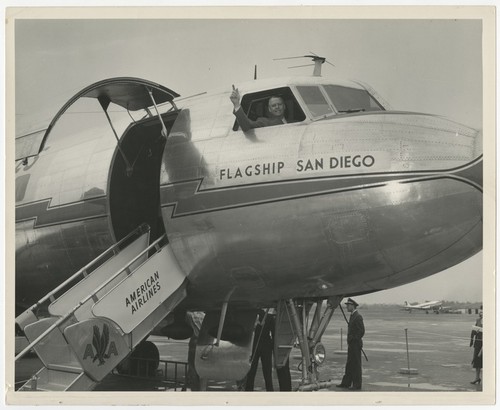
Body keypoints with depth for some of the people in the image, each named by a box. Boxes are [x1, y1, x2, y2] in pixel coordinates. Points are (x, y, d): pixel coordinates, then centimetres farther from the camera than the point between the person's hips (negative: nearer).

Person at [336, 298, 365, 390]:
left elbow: (361, 331, -21)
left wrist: (354, 340, -16)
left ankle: (357, 385, 3)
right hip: (351, 345, 10)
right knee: (349, 364, 13)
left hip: (355, 344, -10)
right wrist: (349, 342, 14)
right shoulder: (352, 316, 15)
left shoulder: (358, 317, -16)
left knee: (356, 365, -3)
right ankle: (346, 383, 19)